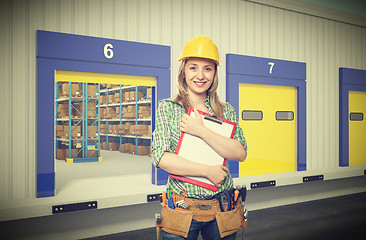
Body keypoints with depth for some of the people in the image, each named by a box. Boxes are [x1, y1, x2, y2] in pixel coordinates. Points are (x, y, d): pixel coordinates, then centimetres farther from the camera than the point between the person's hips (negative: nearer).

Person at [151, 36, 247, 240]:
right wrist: (208, 171, -14)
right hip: (183, 210, -2)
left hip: (222, 209, 2)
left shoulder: (227, 111, 6)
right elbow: (161, 157, -11)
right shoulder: (167, 108, -1)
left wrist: (202, 131, -16)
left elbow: (240, 154, -6)